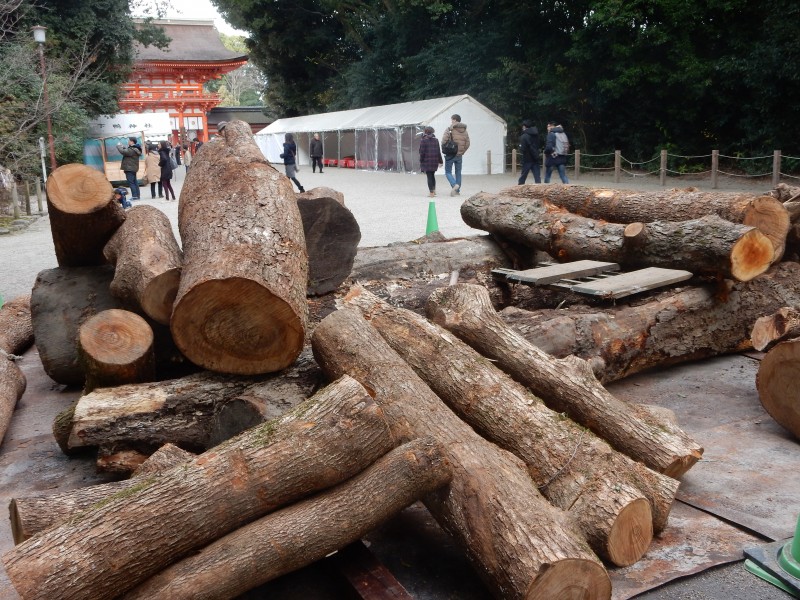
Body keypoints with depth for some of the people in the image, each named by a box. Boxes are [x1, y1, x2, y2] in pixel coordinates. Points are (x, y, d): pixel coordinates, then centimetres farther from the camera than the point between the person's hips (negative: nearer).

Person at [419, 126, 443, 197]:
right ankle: (434, 190, 17)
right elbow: (438, 152, 9)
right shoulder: (436, 140, 7)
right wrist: (440, 161, 14)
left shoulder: (423, 141, -7)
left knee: (429, 176, -1)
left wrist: (421, 161, -2)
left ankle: (431, 192, -4)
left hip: (427, 161, -4)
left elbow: (422, 152, -9)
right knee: (432, 175, 19)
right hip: (435, 161, 4)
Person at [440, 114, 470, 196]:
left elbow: (444, 141, -17)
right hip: (459, 155, 5)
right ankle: (457, 190, 14)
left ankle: (454, 185, -21)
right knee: (458, 173, 13)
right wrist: (462, 152, 14)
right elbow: (467, 144, 6)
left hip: (450, 155, -5)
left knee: (448, 172, 4)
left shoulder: (449, 130, -11)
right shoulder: (464, 131, 7)